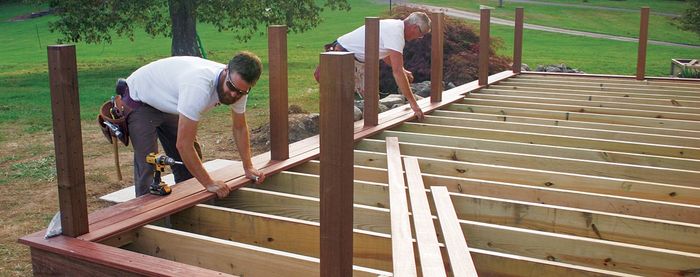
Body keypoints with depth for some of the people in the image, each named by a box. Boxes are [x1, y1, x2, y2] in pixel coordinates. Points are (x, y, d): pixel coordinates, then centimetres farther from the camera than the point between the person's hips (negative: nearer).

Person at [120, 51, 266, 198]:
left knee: (187, 164, 9)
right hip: (138, 100, -7)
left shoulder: (238, 86, -19)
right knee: (148, 166, -16)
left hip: (168, 106, 8)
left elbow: (240, 128, 0)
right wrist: (209, 183, -31)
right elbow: (183, 144, -39)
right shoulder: (199, 87, -44)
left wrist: (248, 168, -3)